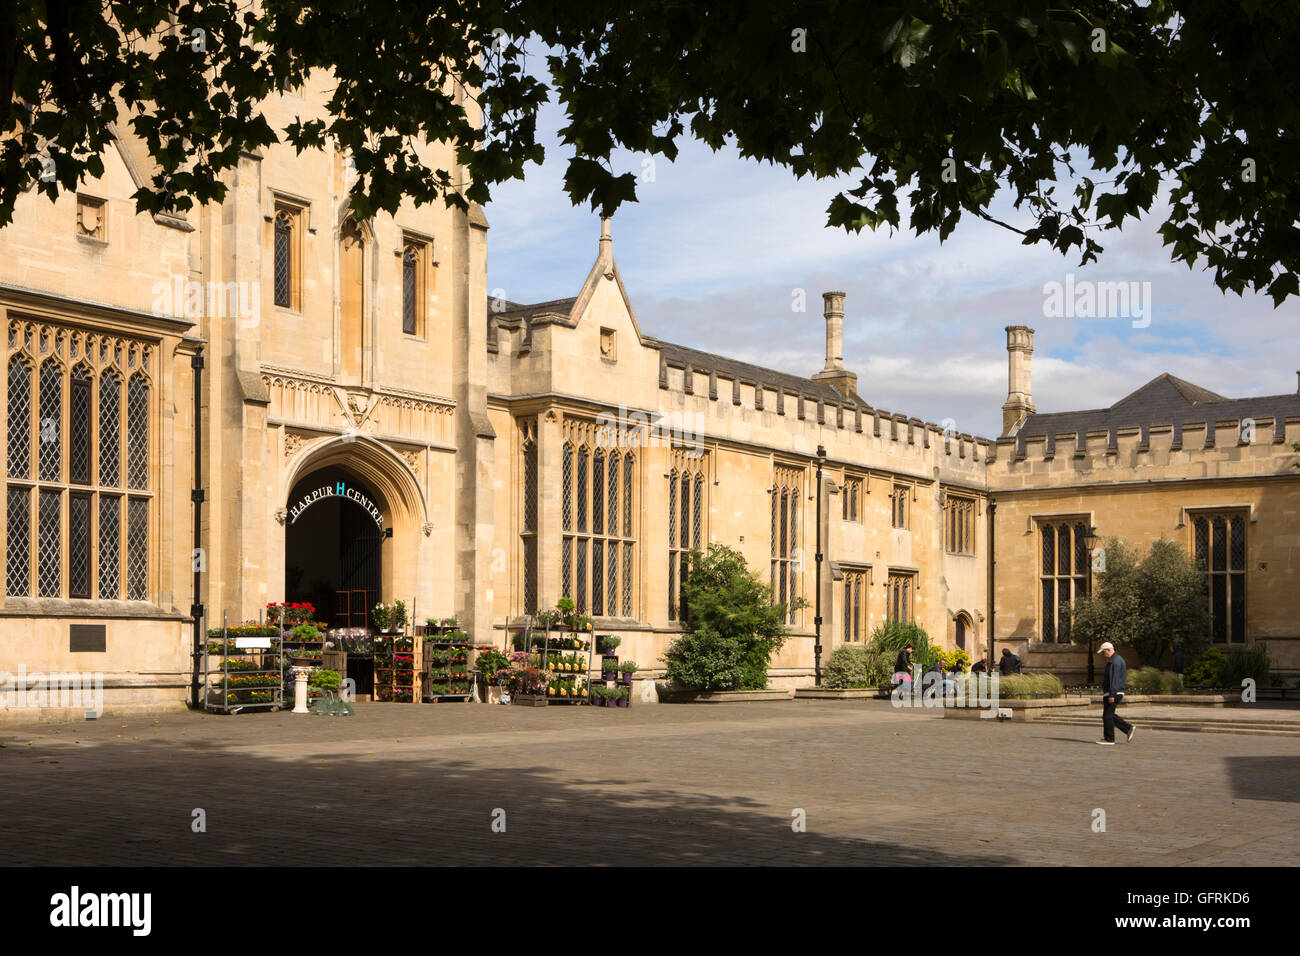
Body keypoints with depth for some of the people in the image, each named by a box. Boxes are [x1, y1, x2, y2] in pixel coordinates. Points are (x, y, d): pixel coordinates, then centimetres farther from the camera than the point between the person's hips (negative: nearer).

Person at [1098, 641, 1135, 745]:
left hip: (1113, 693, -11)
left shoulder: (1115, 661, -16)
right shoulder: (1117, 660, 18)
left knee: (1107, 715, -5)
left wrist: (1111, 695, -26)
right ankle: (1128, 729, 11)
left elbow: (1114, 679, -23)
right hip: (1117, 693, 11)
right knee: (1110, 715, 14)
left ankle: (1109, 739, -2)